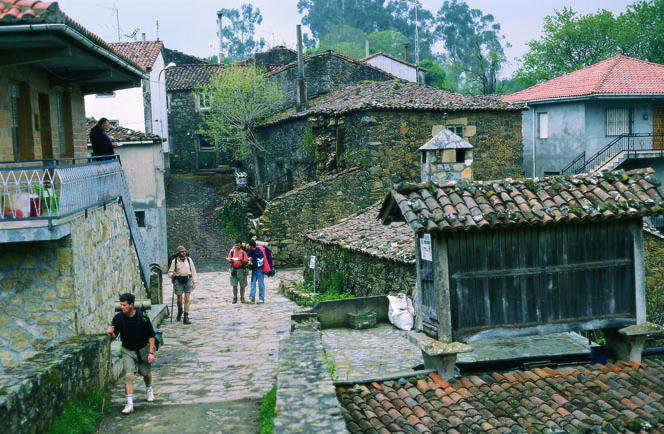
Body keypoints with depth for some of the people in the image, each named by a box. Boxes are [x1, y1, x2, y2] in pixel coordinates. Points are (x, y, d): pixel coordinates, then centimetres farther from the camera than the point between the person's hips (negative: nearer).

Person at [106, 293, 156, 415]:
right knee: (128, 375, -14)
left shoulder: (142, 317, -19)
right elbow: (114, 336, -7)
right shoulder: (118, 318, -14)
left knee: (146, 373, 16)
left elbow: (151, 335, -10)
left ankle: (149, 389, 49)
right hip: (127, 351, 0)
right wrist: (111, 333, -31)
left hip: (143, 349, 0)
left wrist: (151, 352, -14)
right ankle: (129, 403, -11)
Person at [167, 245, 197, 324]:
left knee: (187, 299, -7)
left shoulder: (189, 260, 5)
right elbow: (170, 272, 2)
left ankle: (186, 317, -6)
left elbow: (193, 271, 10)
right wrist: (172, 275, -22)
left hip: (188, 280, 0)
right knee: (179, 299, 6)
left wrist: (194, 282, 5)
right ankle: (179, 311, 37)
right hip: (178, 281, 0)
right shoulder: (174, 261, 0)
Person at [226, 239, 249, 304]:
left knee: (242, 285, 5)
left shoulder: (243, 252, -3)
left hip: (241, 270, -2)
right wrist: (229, 261, -17)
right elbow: (229, 260, 6)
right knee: (234, 285, 0)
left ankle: (242, 298, 17)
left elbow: (246, 262, -5)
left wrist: (241, 260, -24)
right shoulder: (232, 251, 4)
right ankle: (235, 298, 8)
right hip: (234, 269, 2)